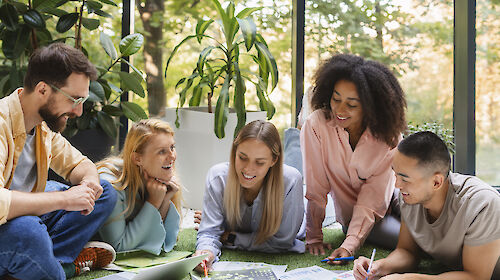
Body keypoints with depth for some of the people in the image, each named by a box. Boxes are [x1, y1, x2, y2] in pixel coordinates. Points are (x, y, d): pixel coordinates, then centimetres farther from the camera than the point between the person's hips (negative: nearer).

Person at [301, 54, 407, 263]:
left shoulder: (389, 136, -19)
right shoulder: (317, 125, -22)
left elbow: (372, 201, -22)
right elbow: (315, 187, -16)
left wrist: (350, 245, -34)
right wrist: (314, 237, -15)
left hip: (390, 201, 2)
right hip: (351, 213, -2)